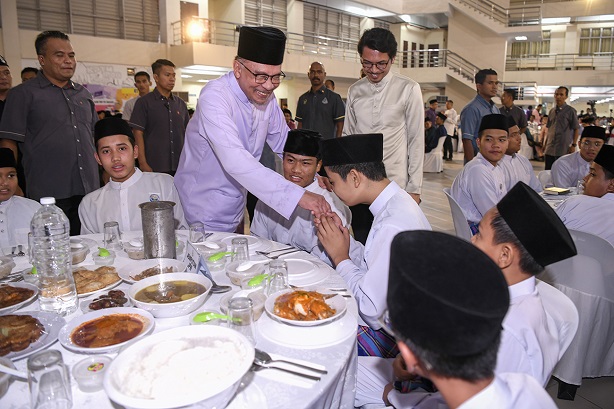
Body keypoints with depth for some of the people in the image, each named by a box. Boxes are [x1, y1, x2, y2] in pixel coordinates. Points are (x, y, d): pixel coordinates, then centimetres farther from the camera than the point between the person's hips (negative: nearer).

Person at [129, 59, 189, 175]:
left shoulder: (180, 103, 12)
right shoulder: (144, 102, 0)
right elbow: (138, 134, -4)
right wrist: (143, 164, -12)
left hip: (180, 166, 4)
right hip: (154, 167, -4)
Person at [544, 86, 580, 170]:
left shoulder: (570, 111, -2)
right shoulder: (551, 111, 13)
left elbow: (576, 129, -3)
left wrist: (574, 145, -10)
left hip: (564, 149, -5)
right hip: (550, 149, 5)